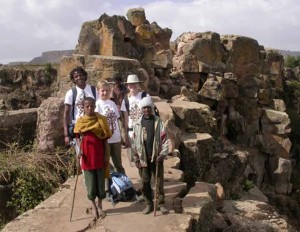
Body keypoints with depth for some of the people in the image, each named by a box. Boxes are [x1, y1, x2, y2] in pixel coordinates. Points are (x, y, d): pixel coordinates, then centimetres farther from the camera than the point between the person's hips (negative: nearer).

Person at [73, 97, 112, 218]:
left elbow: (105, 138, 0)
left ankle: (100, 205, 22)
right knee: (90, 181, 6)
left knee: (100, 179, 7)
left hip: (99, 153, 0)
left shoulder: (101, 119, -2)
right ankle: (93, 205, 22)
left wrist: (106, 154, -3)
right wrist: (80, 150, -9)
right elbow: (78, 137, 7)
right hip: (87, 154, 0)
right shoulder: (80, 121, 0)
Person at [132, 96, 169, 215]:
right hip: (143, 158, 2)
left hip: (156, 157, -2)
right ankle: (149, 204, 23)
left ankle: (161, 204, 19)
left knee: (159, 182, 6)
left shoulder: (158, 122, -2)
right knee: (145, 183, 9)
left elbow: (164, 139, -5)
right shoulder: (138, 124, 3)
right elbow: (135, 142, 5)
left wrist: (163, 154, -15)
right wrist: (136, 158, 4)